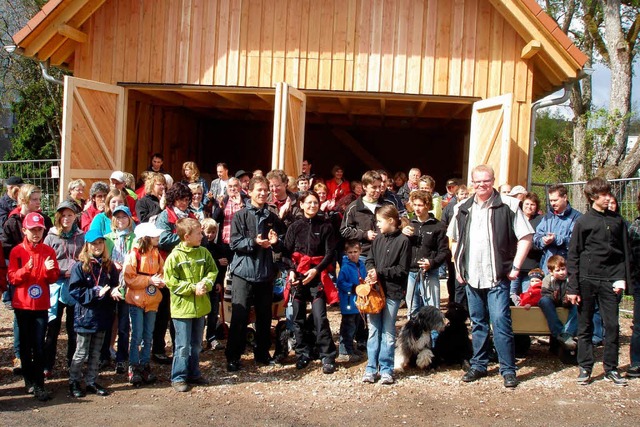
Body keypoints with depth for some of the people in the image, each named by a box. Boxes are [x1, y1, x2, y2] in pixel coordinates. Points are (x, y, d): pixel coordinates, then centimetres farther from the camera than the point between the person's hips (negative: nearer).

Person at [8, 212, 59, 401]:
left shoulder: (48, 251, 3)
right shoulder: (17, 251, -2)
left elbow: (54, 278, 5)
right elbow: (12, 278, -5)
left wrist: (49, 270, -17)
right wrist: (26, 269, -23)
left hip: (41, 305, 0)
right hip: (22, 304, 0)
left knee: (39, 345, -4)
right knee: (25, 344, 9)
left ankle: (38, 384, 1)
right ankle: (29, 381, 22)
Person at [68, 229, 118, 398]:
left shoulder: (109, 265, 5)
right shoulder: (80, 266, -9)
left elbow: (115, 285, 12)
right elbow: (75, 290, -13)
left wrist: (114, 291, -11)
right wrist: (96, 293, -20)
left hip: (103, 316, 4)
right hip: (85, 315, -4)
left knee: (96, 352, 14)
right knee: (81, 353, 6)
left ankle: (91, 382, 25)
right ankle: (74, 382, 21)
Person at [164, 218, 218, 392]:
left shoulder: (204, 252, 4)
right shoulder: (175, 256, -12)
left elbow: (213, 271, 7)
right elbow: (170, 281, -14)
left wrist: (205, 283, -13)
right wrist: (193, 288, -17)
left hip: (200, 306, 5)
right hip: (182, 307, -5)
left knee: (196, 344, 16)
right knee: (183, 345, -1)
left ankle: (193, 374, 29)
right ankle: (178, 377, 11)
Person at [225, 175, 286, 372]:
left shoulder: (272, 218, 10)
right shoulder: (240, 216, 0)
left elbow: (283, 244, 14)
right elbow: (234, 243, -8)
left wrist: (275, 242, -7)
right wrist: (254, 242, -21)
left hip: (265, 272, 4)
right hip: (243, 272, -3)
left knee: (265, 316, 11)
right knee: (239, 316, -3)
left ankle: (262, 353, 25)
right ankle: (233, 357, 6)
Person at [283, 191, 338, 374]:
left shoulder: (326, 226, 4)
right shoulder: (295, 227, 10)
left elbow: (330, 253, 1)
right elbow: (287, 251, 6)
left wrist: (316, 270, -11)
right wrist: (291, 271, -10)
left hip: (317, 275, -2)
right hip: (297, 275, 3)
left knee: (320, 316, -10)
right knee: (298, 317, 4)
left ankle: (328, 357, -5)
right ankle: (303, 354, 16)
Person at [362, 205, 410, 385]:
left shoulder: (403, 241, -7)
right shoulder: (378, 239, 9)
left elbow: (402, 270, -9)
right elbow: (370, 260, 14)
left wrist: (380, 272, -13)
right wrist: (371, 271, -8)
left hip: (392, 291, -5)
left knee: (388, 332, 3)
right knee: (373, 330, 7)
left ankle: (386, 369, 12)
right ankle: (371, 368, 13)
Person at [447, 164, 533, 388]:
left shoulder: (508, 205, -6)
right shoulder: (463, 208, 9)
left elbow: (526, 237, -5)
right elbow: (454, 240, 19)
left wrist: (515, 266, -9)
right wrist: (458, 267, 11)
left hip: (497, 277, -5)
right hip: (471, 276, 5)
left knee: (500, 322, -7)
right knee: (477, 323, 14)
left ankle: (508, 369, 5)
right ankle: (478, 365, 25)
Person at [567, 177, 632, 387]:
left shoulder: (617, 221, 8)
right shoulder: (583, 222, 1)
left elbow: (625, 252, 10)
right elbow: (573, 256, 0)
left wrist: (622, 279, -2)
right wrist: (572, 287, -5)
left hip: (610, 281, 2)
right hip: (587, 280, -2)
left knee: (612, 325, 2)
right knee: (585, 326, 5)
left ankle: (611, 368, 13)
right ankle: (585, 368, 14)